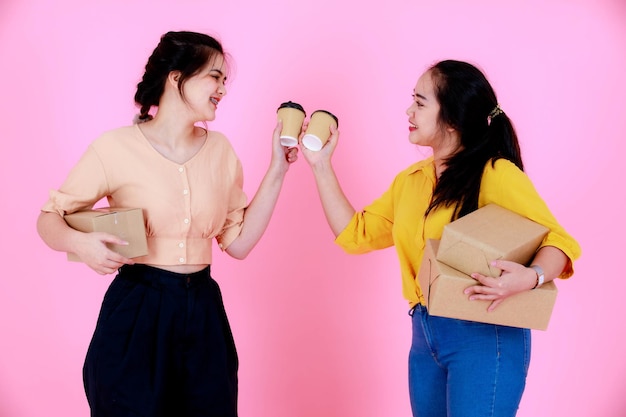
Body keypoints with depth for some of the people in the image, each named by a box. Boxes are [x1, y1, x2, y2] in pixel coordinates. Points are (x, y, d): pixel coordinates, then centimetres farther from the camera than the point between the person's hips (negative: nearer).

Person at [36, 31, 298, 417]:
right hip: (134, 314, -4)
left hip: (204, 313, 5)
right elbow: (49, 219, -2)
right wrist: (80, 243, -24)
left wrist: (277, 170, 1)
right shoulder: (116, 148, -11)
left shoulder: (220, 149, 4)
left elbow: (239, 241, 5)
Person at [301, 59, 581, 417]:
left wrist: (530, 277, -35)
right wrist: (321, 166, 9)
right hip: (425, 335, 7)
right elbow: (355, 234, 11)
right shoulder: (411, 179, 10)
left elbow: (559, 241, -14)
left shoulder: (495, 174, -13)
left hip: (483, 336, -7)